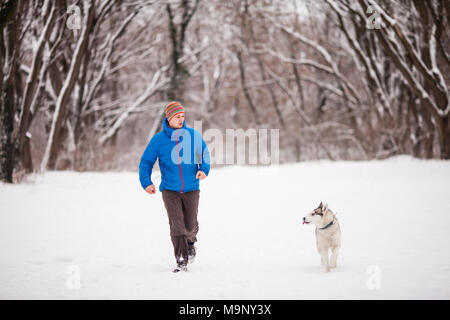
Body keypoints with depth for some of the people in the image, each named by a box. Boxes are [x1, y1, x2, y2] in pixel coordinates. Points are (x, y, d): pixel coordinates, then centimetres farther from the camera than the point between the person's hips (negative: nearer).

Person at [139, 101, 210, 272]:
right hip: (169, 189, -1)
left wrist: (204, 169, -10)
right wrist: (146, 182, -12)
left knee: (190, 225, 5)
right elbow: (146, 162, 3)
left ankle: (191, 242, 41)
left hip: (191, 189, 1)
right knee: (176, 224, -14)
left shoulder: (193, 135, 1)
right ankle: (181, 261, -11)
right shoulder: (158, 139, -1)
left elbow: (204, 154, 11)